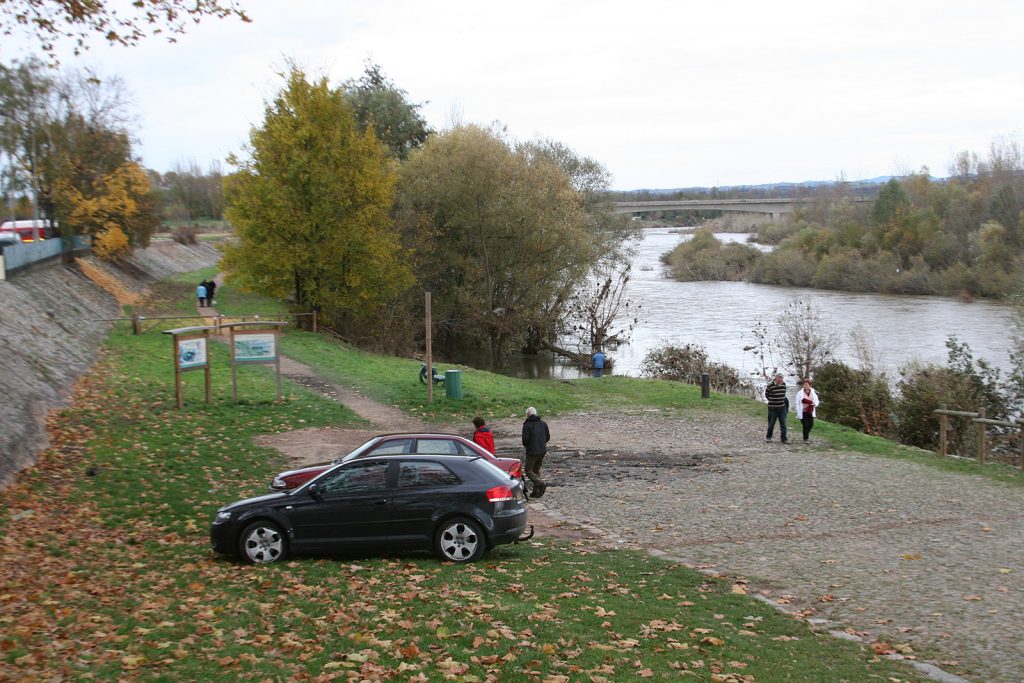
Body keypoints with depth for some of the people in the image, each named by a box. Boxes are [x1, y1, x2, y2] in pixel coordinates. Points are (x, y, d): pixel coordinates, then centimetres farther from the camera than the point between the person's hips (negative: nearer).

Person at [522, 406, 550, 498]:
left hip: (532, 451, -6)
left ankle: (541, 483, -19)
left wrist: (525, 445, 7)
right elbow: (548, 437, 9)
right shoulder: (543, 423, 7)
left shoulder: (527, 425, -11)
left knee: (529, 471, 2)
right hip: (542, 451, 6)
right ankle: (536, 491, 13)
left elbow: (525, 439, -15)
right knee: (537, 470, 16)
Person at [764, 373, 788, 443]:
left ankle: (784, 439, 4)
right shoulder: (770, 386, -14)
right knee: (771, 423, 7)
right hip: (773, 408, -4)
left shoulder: (784, 384, 0)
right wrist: (772, 401, 2)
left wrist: (782, 399, 12)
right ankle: (768, 437, 25)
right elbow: (766, 395, 1)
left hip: (782, 407, 4)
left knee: (783, 424, 1)